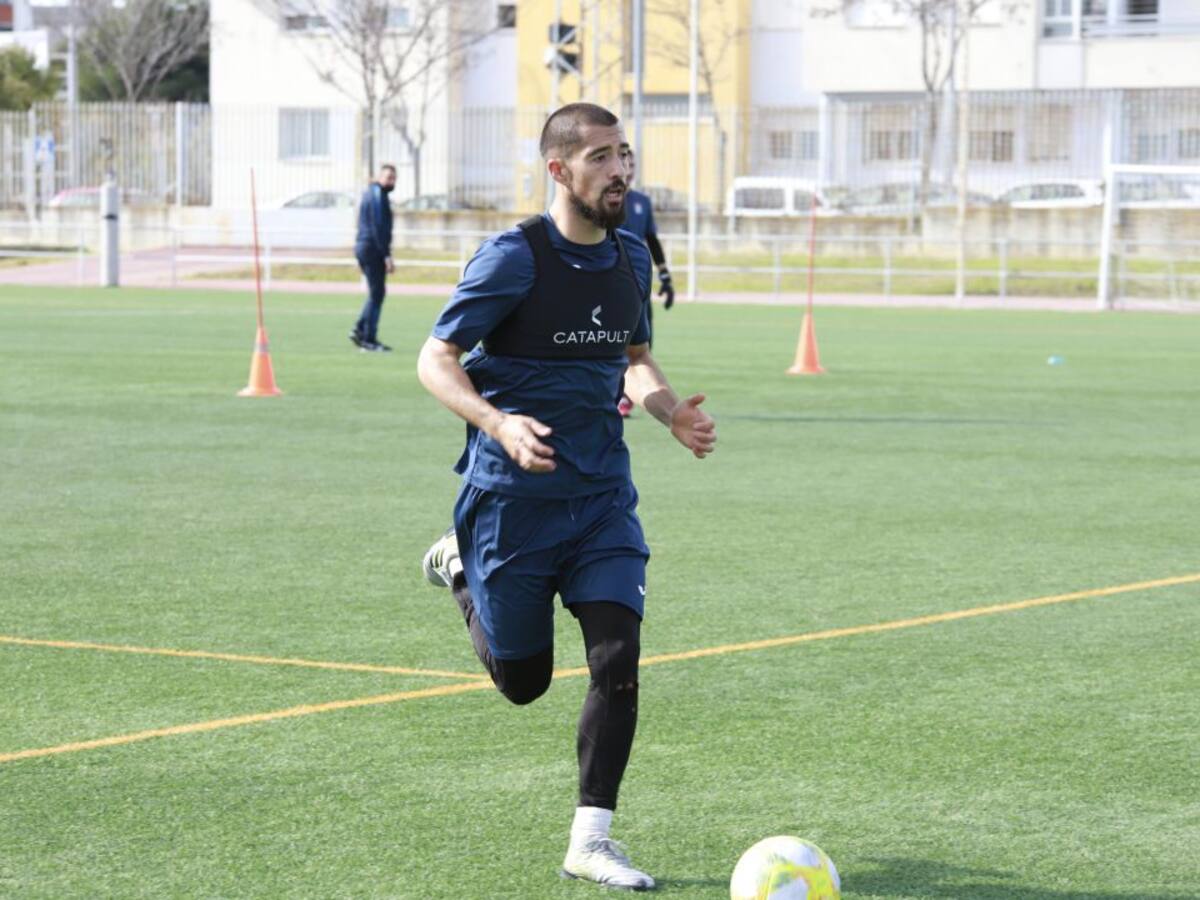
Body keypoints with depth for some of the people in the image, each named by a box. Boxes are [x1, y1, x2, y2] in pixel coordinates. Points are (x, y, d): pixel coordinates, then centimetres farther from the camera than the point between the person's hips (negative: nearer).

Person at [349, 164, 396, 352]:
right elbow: (378, 228, -19)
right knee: (376, 293, -5)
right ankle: (369, 339, -4)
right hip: (373, 248, -10)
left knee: (376, 292, 16)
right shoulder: (377, 195, -12)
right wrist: (387, 255, -20)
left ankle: (359, 330, 12)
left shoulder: (370, 193, 18)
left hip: (362, 246, 10)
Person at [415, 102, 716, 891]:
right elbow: (436, 359, -12)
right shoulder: (515, 257, -13)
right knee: (523, 680, 9)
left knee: (617, 662, -11)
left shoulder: (631, 258, 6)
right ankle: (461, 568, 39)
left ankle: (590, 841, -1)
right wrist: (498, 423, -30)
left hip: (601, 496, 4)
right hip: (513, 494, -4)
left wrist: (669, 410, 1)